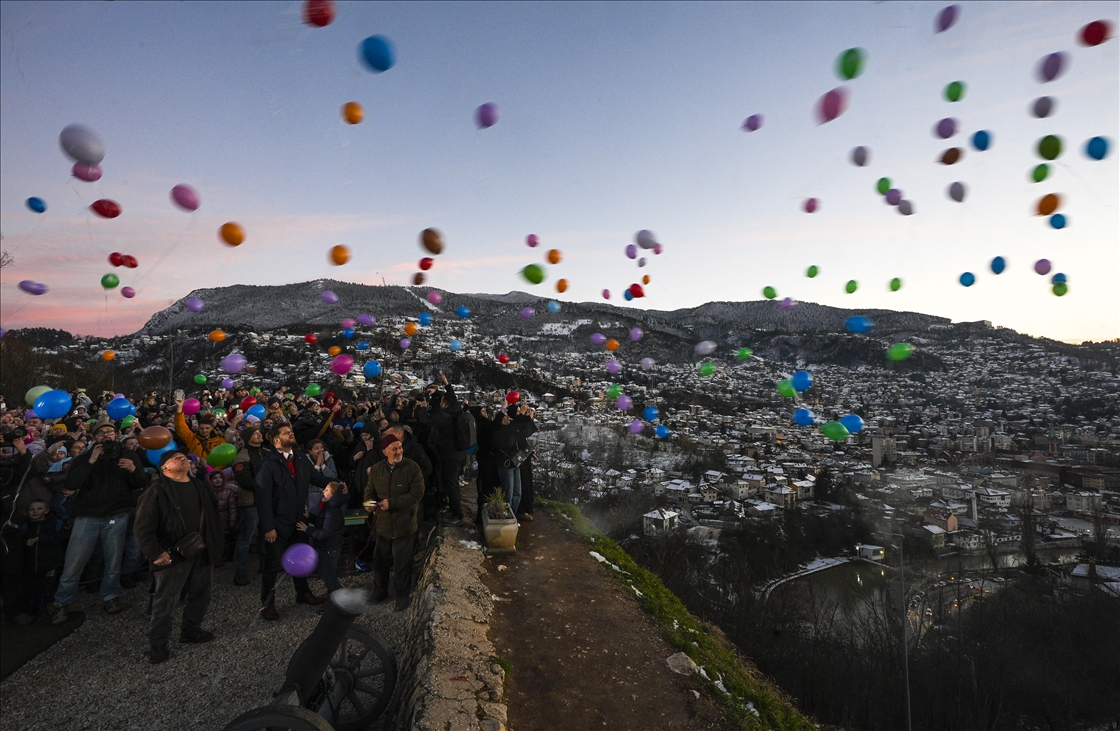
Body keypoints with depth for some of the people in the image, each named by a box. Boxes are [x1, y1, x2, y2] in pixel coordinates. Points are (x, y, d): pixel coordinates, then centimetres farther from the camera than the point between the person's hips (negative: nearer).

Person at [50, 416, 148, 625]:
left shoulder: (128, 456, 6)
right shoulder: (83, 459, 5)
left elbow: (142, 484, 1)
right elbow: (71, 485, -11)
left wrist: (134, 470, -19)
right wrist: (91, 462, -19)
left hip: (117, 517, 0)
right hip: (87, 517, 0)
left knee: (114, 561, 6)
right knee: (73, 563, 1)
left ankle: (110, 597, 23)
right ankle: (61, 603, 18)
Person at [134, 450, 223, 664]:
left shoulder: (200, 487, 10)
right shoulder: (157, 491, -11)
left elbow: (213, 515, 18)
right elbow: (143, 527, -14)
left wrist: (215, 543, 11)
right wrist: (155, 553, -19)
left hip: (202, 552, 6)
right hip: (174, 555, -6)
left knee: (201, 594, 15)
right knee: (165, 601, 2)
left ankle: (191, 629, 34)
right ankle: (158, 644, 17)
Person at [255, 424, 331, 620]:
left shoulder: (301, 458, -1)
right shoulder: (269, 464, -18)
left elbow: (316, 477, 3)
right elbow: (264, 498, -19)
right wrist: (268, 527, -21)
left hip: (299, 521, 6)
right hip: (278, 524, -6)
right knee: (273, 564, 8)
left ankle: (303, 593, 39)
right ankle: (267, 604, 25)